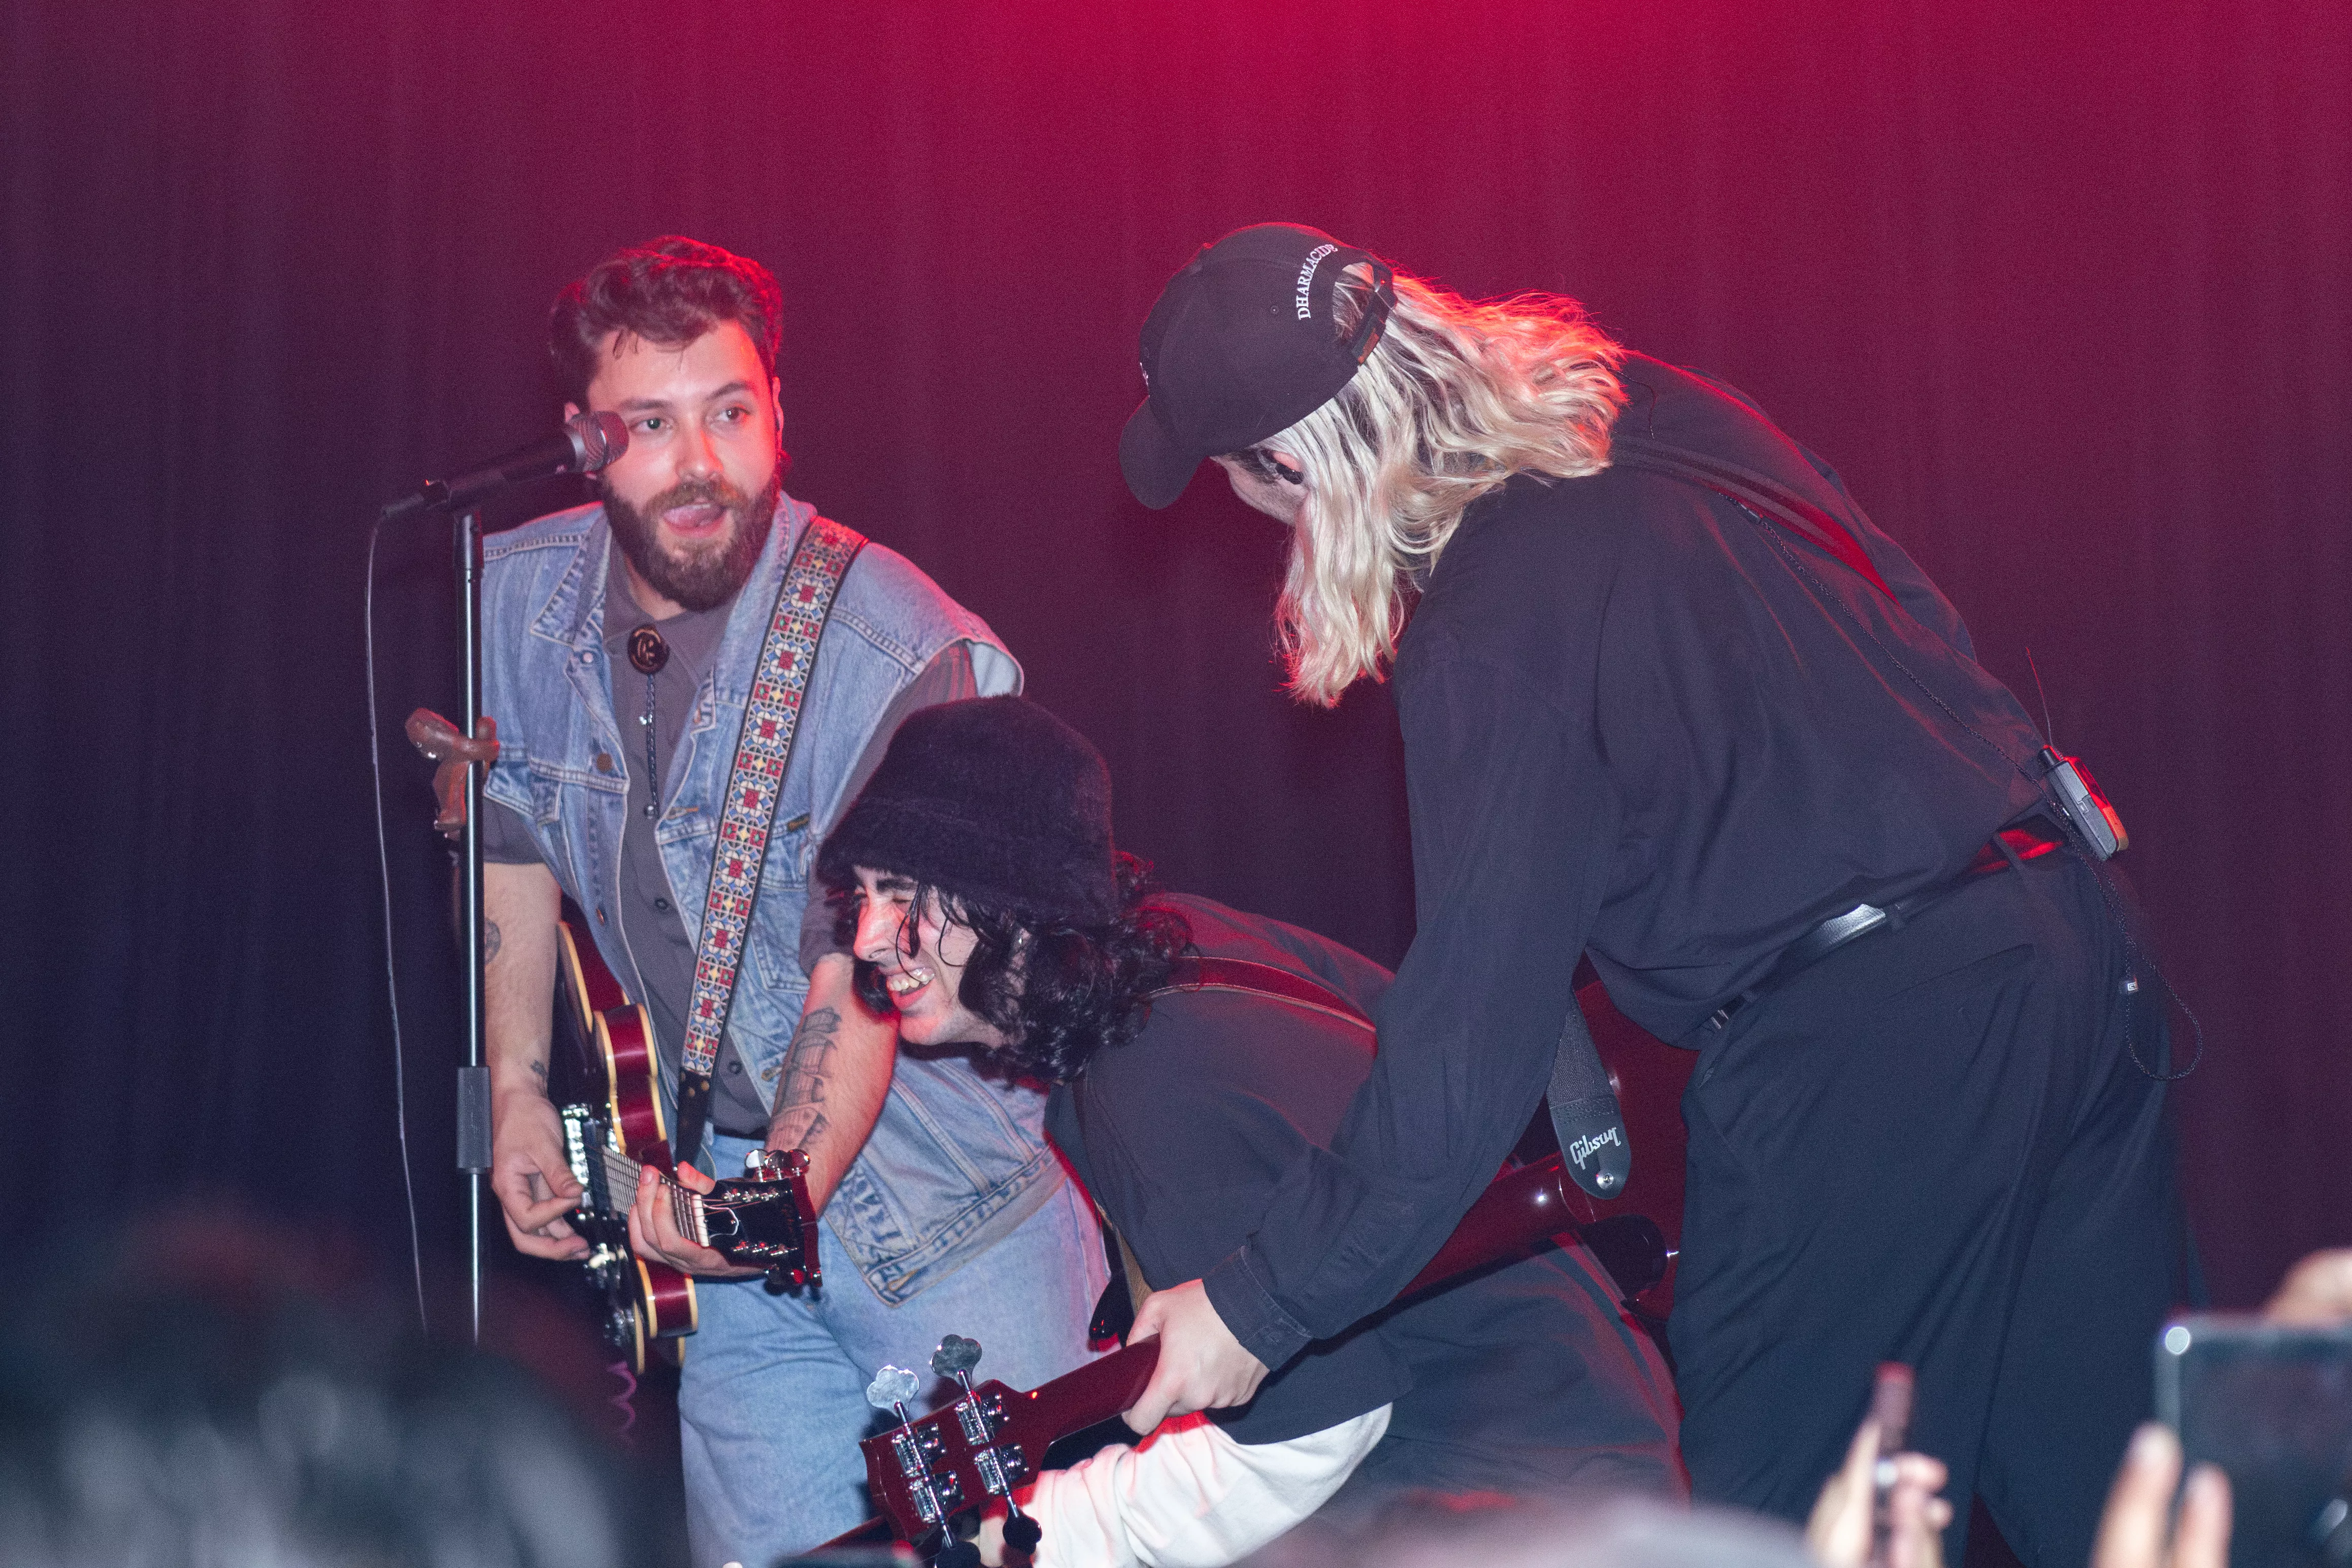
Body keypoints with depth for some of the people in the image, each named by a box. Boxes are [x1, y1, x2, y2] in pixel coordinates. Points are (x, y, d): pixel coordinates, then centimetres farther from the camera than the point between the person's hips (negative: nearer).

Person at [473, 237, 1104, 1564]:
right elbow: (516, 838, 14)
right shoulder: (523, 599, -5)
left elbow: (860, 979, -25)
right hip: (722, 1188, 6)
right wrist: (520, 1087, 12)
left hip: (945, 1207, -5)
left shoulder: (904, 660, -24)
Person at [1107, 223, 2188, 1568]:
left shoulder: (1493, 636, -16)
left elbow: (1477, 1022, -16)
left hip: (1855, 1043, -8)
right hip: (2073, 943, 8)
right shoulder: (1667, 414, 7)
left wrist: (1264, 1307, -9)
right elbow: (1916, 626, 17)